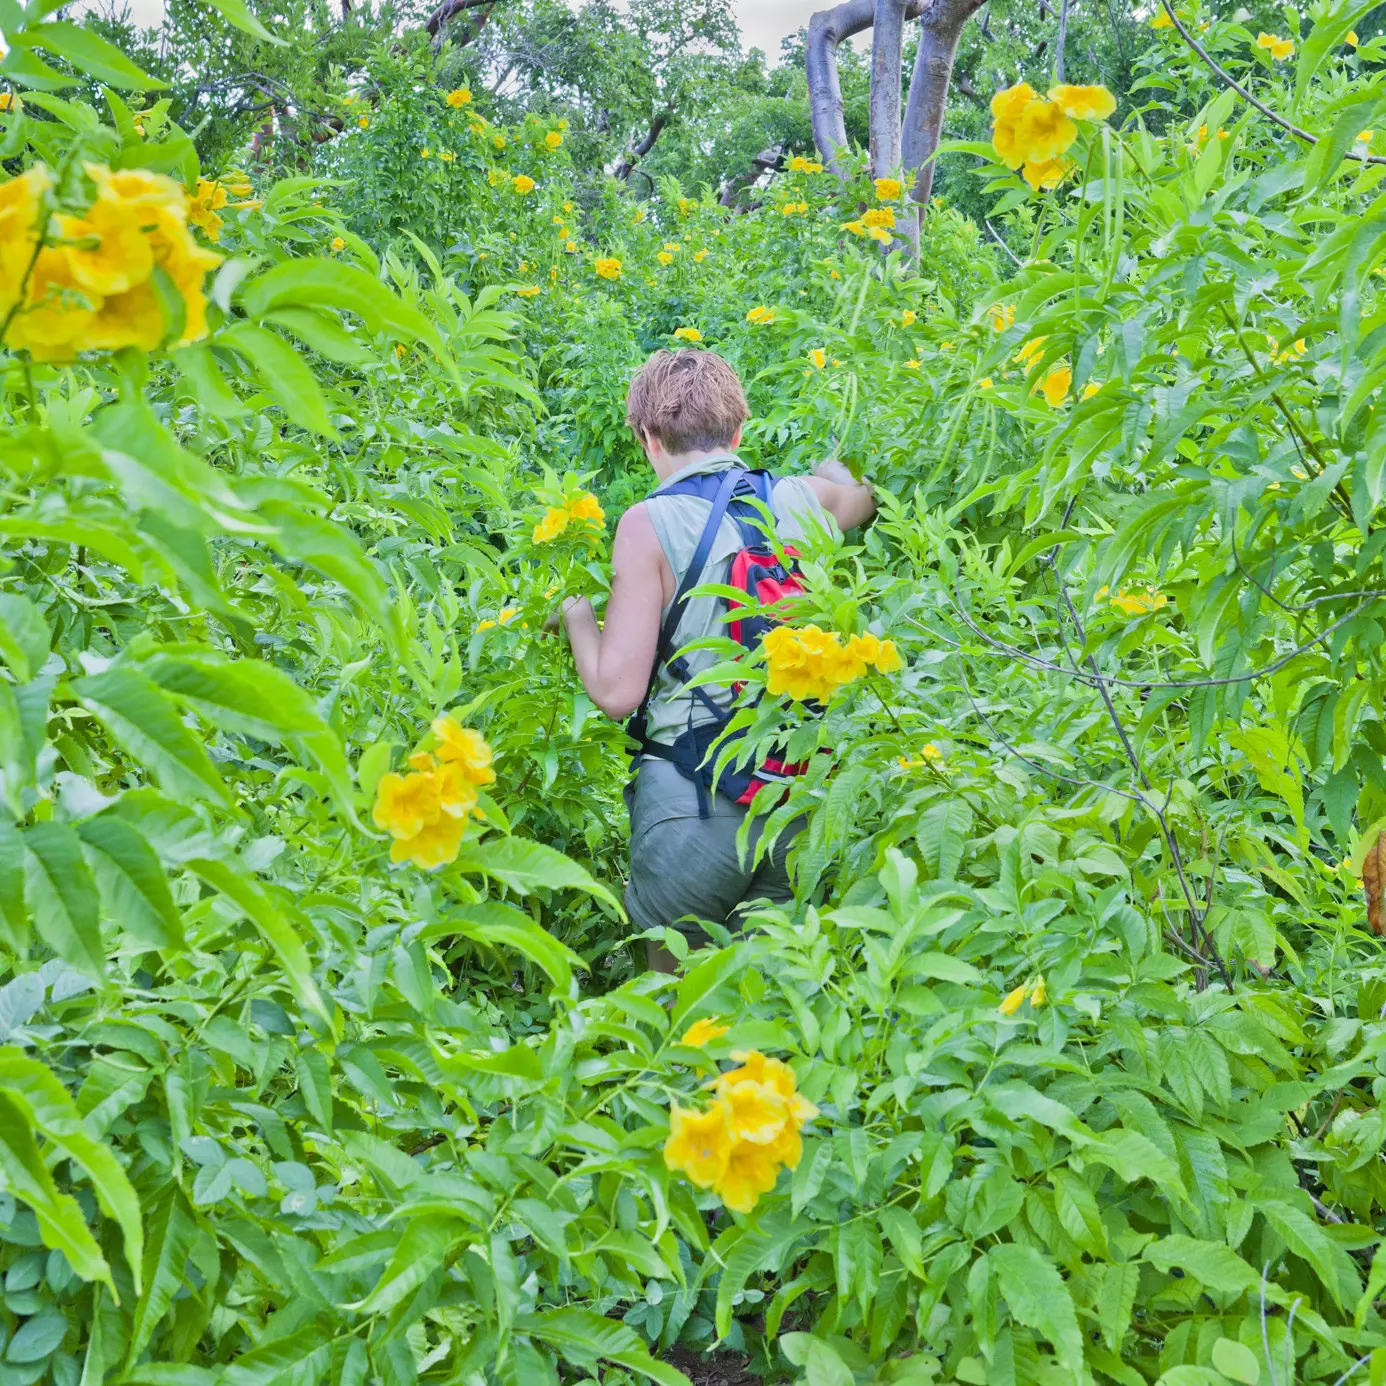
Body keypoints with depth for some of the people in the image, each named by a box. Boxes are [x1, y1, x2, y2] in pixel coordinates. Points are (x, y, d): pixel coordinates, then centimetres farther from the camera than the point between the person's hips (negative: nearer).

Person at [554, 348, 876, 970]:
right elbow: (864, 490, 32)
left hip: (693, 799, -4)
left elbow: (617, 691, -10)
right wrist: (828, 458, 52)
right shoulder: (805, 500, 6)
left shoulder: (650, 523, -8)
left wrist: (576, 614, 8)